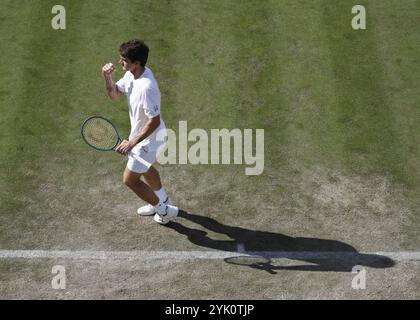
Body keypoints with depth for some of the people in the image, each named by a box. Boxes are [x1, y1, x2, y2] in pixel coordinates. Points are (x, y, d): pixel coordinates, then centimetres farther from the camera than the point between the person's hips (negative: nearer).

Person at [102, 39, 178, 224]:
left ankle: (165, 211, 19)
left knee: (129, 179, 3)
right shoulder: (131, 74, -7)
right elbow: (114, 95, 5)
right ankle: (162, 201, 54)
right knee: (144, 168, 31)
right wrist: (108, 77, -15)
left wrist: (132, 143, -31)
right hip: (142, 135, 10)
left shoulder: (146, 88, -36)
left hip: (149, 140, -10)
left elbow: (154, 121, -33)